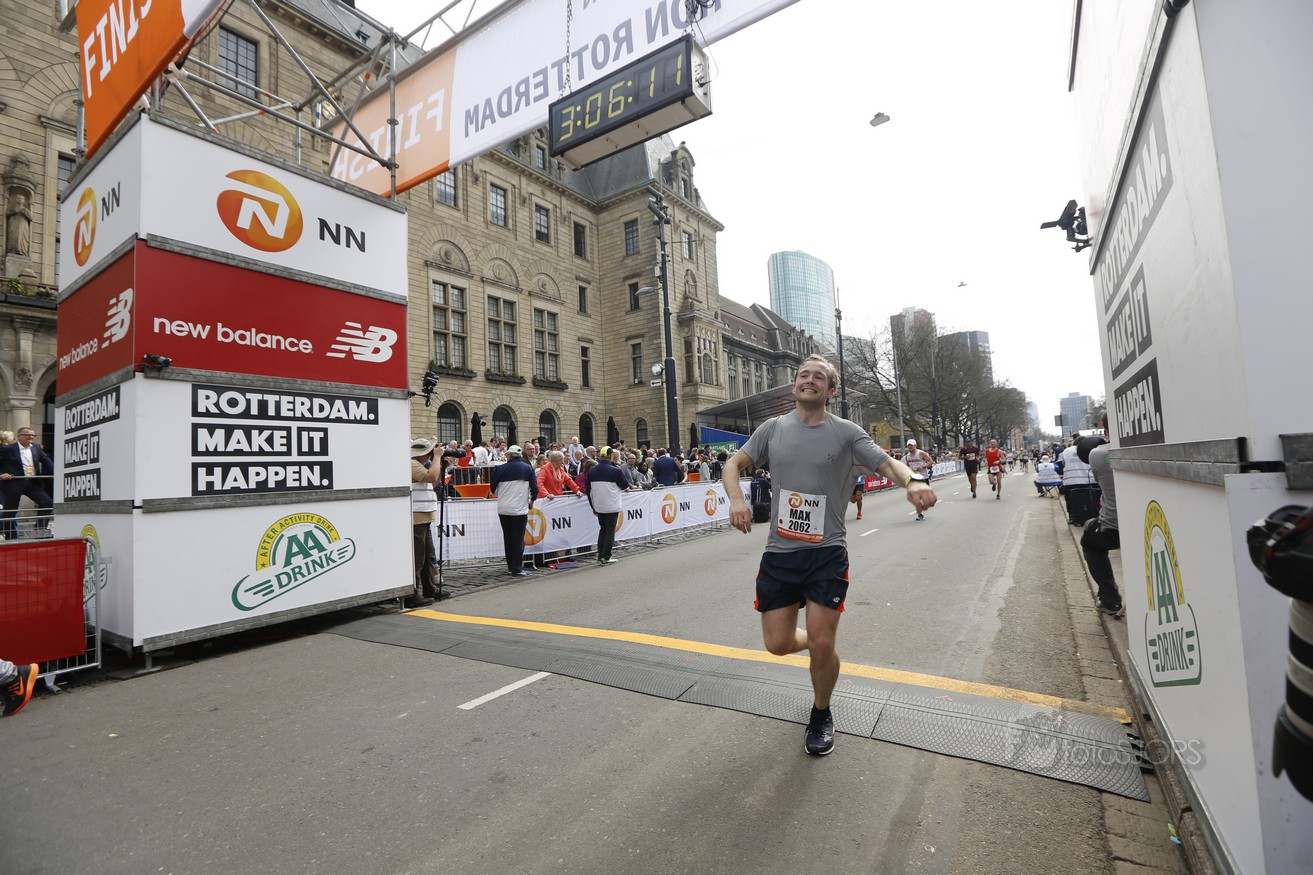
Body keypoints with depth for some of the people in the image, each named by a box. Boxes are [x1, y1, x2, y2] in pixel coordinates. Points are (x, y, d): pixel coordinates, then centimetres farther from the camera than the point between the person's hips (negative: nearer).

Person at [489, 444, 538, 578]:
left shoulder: (500, 469, 0)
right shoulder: (528, 468, 0)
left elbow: (493, 489, 8)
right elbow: (534, 488, -1)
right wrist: (532, 501, 17)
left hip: (503, 509, 2)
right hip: (520, 509, -2)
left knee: (507, 538, 15)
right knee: (518, 539, 1)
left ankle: (511, 566, 25)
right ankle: (517, 569, -1)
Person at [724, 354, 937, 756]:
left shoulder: (846, 432, -1)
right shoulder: (773, 428, 4)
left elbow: (887, 463, -6)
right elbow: (733, 463, 5)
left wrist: (913, 481, -29)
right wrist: (736, 498, -15)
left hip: (827, 554, -2)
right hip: (779, 553, 2)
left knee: (822, 645, -2)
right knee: (777, 643, 6)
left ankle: (821, 715, 29)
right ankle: (819, 643, 42)